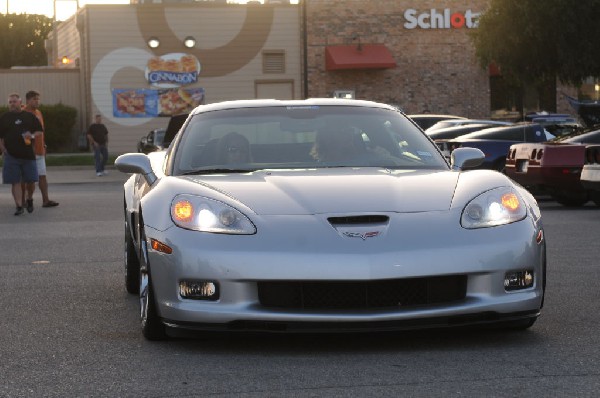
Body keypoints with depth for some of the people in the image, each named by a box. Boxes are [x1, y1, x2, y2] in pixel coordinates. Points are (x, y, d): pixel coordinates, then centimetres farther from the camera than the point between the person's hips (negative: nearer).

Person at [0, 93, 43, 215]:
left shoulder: (30, 116, 9)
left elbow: (40, 131, 12)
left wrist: (32, 136, -9)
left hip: (28, 154, 1)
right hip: (11, 155, 0)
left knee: (31, 180, 4)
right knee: (15, 182, -3)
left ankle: (30, 199, 31)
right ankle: (19, 206, 0)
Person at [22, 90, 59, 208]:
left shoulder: (38, 113, 15)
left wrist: (44, 146, 19)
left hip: (39, 151, 7)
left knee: (42, 176, 0)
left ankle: (46, 200, -3)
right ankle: (23, 200, 12)